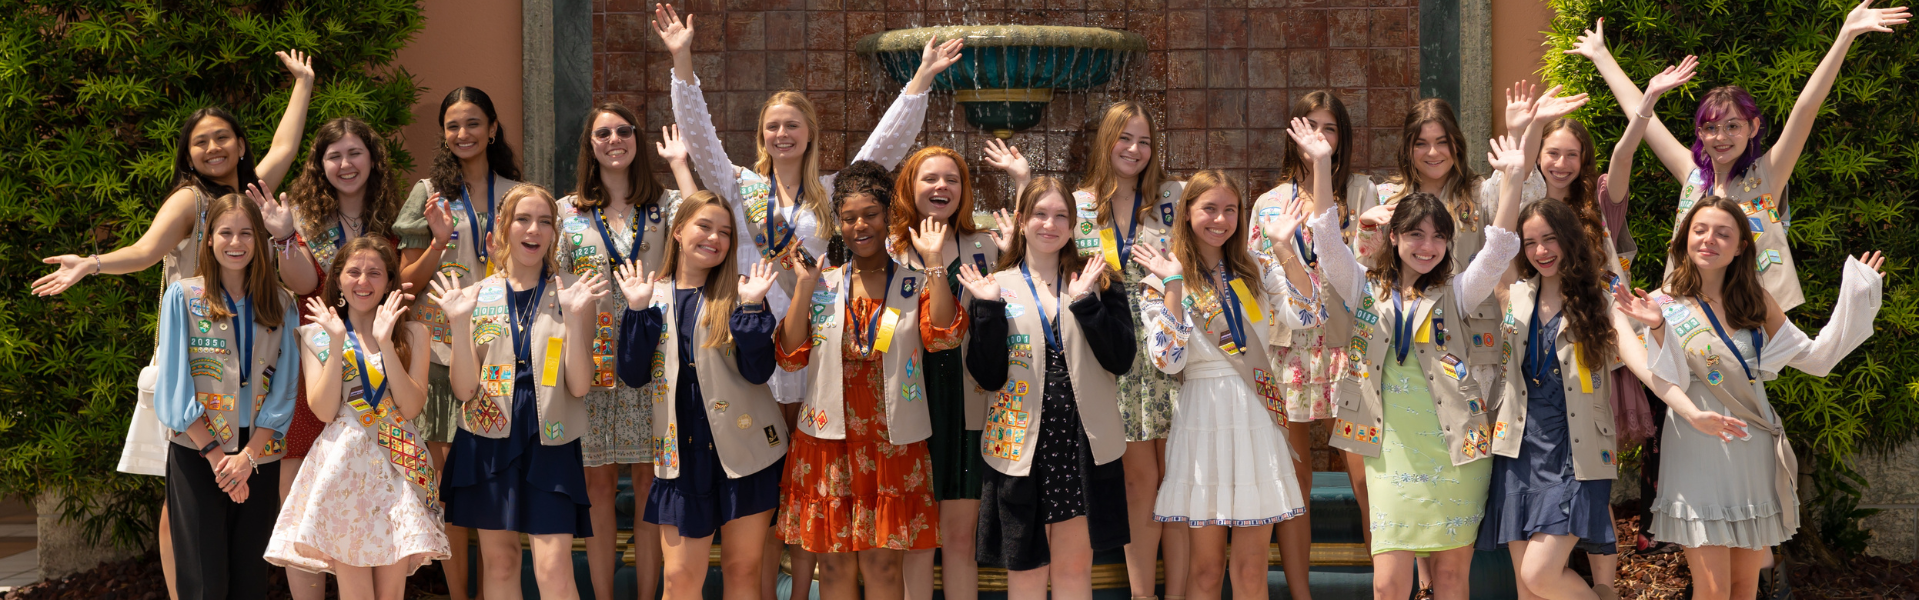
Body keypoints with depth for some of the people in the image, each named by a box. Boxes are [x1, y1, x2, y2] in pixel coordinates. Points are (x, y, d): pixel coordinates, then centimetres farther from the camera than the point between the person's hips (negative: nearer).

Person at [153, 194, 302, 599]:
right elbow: (174, 386, -3)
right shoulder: (182, 297, 2)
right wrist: (215, 454, -11)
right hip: (196, 455, -2)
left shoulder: (281, 305, 7)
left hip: (260, 456, 2)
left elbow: (284, 388, 3)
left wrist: (248, 456, -9)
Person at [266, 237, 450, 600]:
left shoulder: (412, 334, 8)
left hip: (398, 468, 1)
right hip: (343, 467, -1)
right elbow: (324, 409, -5)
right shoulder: (316, 335, 8)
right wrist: (336, 343, -11)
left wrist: (385, 343, -12)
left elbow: (412, 407, -5)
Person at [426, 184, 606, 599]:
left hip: (549, 442, -2)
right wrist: (459, 322, -14)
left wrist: (574, 316, -18)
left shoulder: (571, 296, 2)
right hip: (489, 441, 2)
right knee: (498, 562, 8)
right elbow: (464, 389, -3)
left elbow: (579, 385, -7)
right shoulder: (479, 296, 4)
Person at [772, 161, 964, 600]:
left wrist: (935, 263, -16)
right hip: (829, 436, 2)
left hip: (892, 442, -1)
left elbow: (944, 336, -15)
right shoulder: (823, 286, 8)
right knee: (834, 561, 5)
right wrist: (804, 288, -5)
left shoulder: (916, 284, 4)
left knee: (882, 561, 0)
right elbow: (790, 356, 1)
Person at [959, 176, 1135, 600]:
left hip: (1084, 442, 1)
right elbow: (987, 376, -5)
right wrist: (989, 310, -16)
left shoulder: (1097, 282, 6)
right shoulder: (996, 287, 4)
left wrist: (1086, 302, -16)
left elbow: (1121, 360, -6)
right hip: (1020, 445, 0)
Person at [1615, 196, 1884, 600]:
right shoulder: (1667, 304, -5)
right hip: (1701, 457, -4)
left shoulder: (1756, 301, 7)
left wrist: (1855, 296, 3)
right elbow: (1670, 385, -14)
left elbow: (1816, 358, 8)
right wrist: (1658, 328, -28)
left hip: (1755, 454, 4)